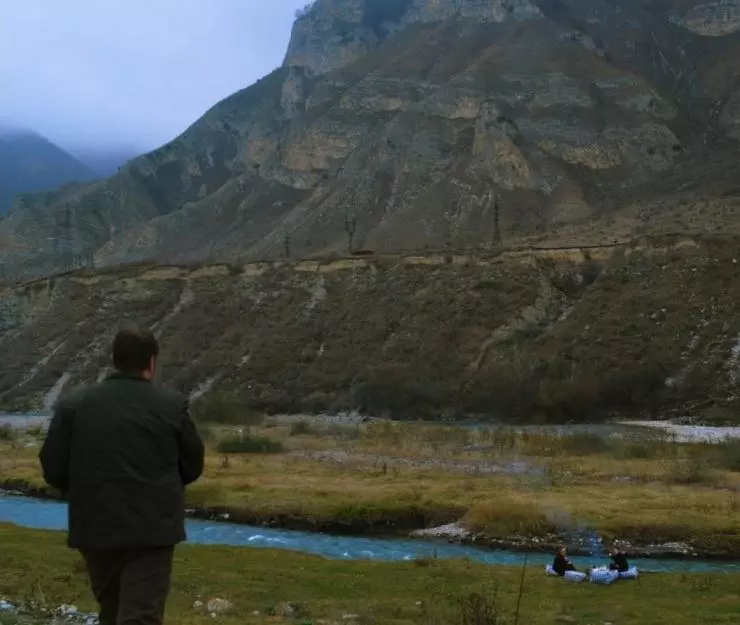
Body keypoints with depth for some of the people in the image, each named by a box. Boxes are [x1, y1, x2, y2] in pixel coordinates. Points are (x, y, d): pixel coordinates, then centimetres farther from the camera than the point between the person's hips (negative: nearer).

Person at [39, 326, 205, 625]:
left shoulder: (73, 405, 0)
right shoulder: (172, 405, -4)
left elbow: (53, 469, -1)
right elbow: (192, 466, 4)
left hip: (95, 526, 3)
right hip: (152, 528, -3)